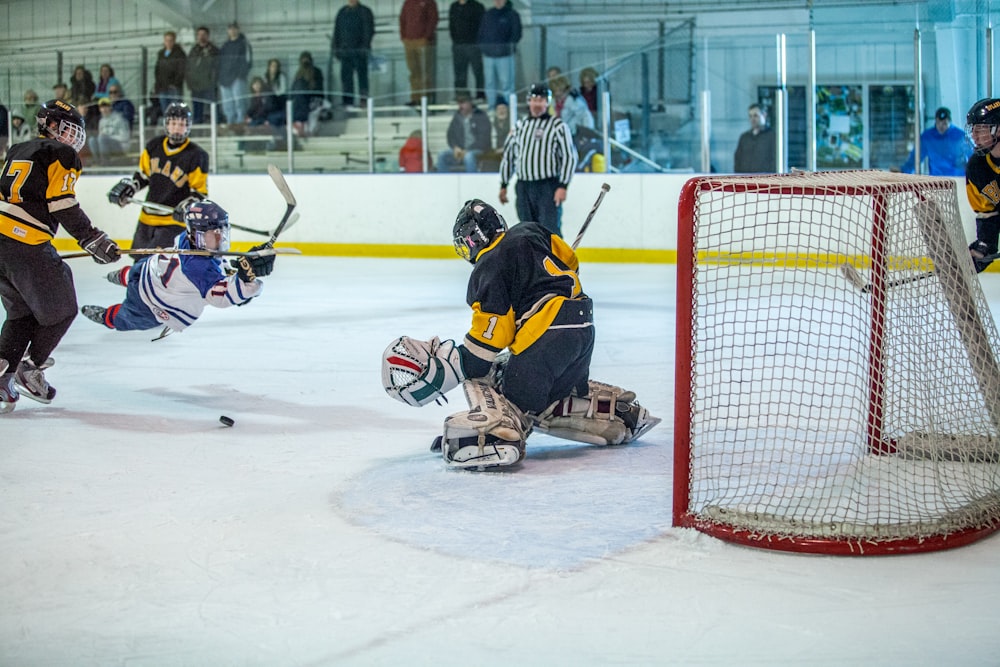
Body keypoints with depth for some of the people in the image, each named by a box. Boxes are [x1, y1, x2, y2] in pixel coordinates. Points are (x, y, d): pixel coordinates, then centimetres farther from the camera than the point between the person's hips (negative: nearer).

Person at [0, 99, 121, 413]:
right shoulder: (62, 155, -1)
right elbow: (63, 207, -11)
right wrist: (94, 240, -8)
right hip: (27, 245, -8)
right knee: (60, 312, 8)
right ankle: (30, 371, 11)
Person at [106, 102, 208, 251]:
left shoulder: (196, 155, -14)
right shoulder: (154, 146, 2)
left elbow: (200, 193, -11)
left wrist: (186, 208, -27)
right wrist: (128, 187, 4)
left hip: (174, 220, -6)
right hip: (148, 217, 7)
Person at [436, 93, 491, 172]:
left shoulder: (481, 117, -5)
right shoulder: (457, 117, 12)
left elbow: (483, 140, -12)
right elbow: (451, 135, 15)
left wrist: (467, 151, -19)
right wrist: (455, 147, -7)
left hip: (478, 149, -5)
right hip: (460, 150, 5)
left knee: (469, 156, -39)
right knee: (442, 156, -20)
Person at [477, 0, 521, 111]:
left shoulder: (512, 15, 2)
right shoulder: (487, 14, 14)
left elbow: (516, 33, -2)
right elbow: (481, 32, 18)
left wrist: (509, 46, -12)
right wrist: (480, 46, 7)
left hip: (504, 55, -4)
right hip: (488, 55, 4)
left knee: (506, 82, -7)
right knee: (490, 83, 7)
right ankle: (491, 108, 13)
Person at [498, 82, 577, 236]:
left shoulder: (558, 126, -2)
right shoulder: (520, 125, 13)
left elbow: (570, 157, -7)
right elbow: (508, 155, 20)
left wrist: (563, 186, -14)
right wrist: (503, 185, 19)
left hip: (548, 187, -5)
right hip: (524, 187, 5)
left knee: (550, 229, -13)